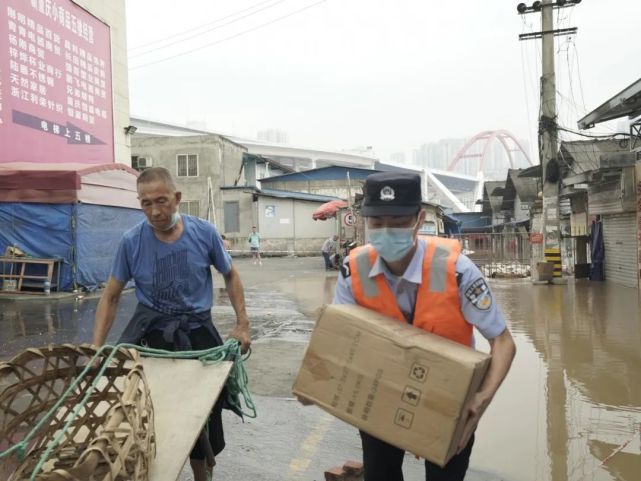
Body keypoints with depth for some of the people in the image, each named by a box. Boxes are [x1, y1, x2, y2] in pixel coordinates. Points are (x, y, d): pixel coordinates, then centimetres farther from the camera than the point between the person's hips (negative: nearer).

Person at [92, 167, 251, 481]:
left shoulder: (204, 233, -10)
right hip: (151, 331, 0)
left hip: (197, 329, 1)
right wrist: (96, 347, -7)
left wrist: (242, 324, 0)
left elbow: (230, 275, 5)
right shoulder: (131, 241, -11)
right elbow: (111, 296, 0)